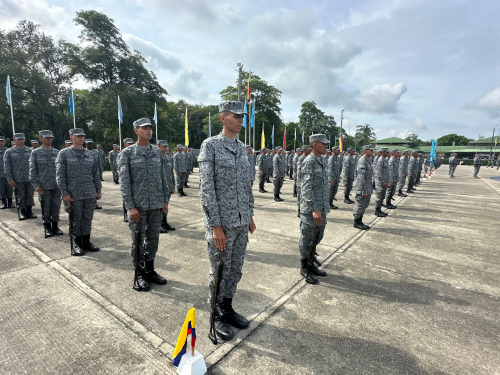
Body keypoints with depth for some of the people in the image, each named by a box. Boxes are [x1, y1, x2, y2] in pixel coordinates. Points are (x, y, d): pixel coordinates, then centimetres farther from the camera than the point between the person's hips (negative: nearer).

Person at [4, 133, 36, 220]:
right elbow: (6, 167, 1)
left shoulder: (30, 151, 9)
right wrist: (10, 179, -8)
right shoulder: (9, 152, 4)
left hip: (30, 179, 2)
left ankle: (29, 211, 17)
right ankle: (22, 212, 17)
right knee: (20, 197, 5)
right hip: (17, 180, -1)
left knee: (30, 196, 5)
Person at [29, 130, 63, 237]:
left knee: (56, 207, 7)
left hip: (57, 186, 2)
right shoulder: (35, 153, 3)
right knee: (46, 208, 5)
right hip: (44, 186, -2)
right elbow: (32, 170, 0)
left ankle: (55, 226, 21)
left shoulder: (57, 152, 9)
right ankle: (47, 228, 18)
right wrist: (36, 185, -8)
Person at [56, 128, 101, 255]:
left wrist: (98, 190, 9)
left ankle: (86, 242, 24)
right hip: (74, 195, -3)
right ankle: (77, 244, 21)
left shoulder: (91, 154, 9)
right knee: (76, 220, 7)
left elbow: (96, 174, 12)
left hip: (90, 194, 3)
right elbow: (60, 175, -4)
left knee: (88, 219, 10)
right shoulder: (64, 153, -1)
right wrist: (65, 193, -10)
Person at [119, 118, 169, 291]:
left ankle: (150, 270, 29)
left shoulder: (157, 151, 8)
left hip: (156, 205, 4)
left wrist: (165, 200, 7)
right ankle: (139, 275, 23)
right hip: (138, 205, -4)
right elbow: (124, 181, -8)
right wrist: (130, 206, -13)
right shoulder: (127, 153, -3)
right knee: (138, 241, 7)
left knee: (153, 239, 13)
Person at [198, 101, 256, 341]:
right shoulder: (210, 145, -9)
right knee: (219, 271, 10)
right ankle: (217, 315, 31)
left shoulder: (242, 148, 11)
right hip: (221, 223, -6)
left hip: (241, 222, 6)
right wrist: (215, 225, -17)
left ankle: (228, 309, 38)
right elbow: (206, 187, -15)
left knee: (235, 269, 17)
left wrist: (250, 215, 14)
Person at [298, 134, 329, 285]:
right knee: (306, 239, 5)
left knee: (317, 238, 18)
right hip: (310, 209, -9)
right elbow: (307, 188, -20)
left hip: (322, 209, 9)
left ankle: (311, 264, 35)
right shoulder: (308, 162, -14)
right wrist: (314, 209, -24)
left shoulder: (323, 161, 12)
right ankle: (304, 268, 22)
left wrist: (325, 207, 16)